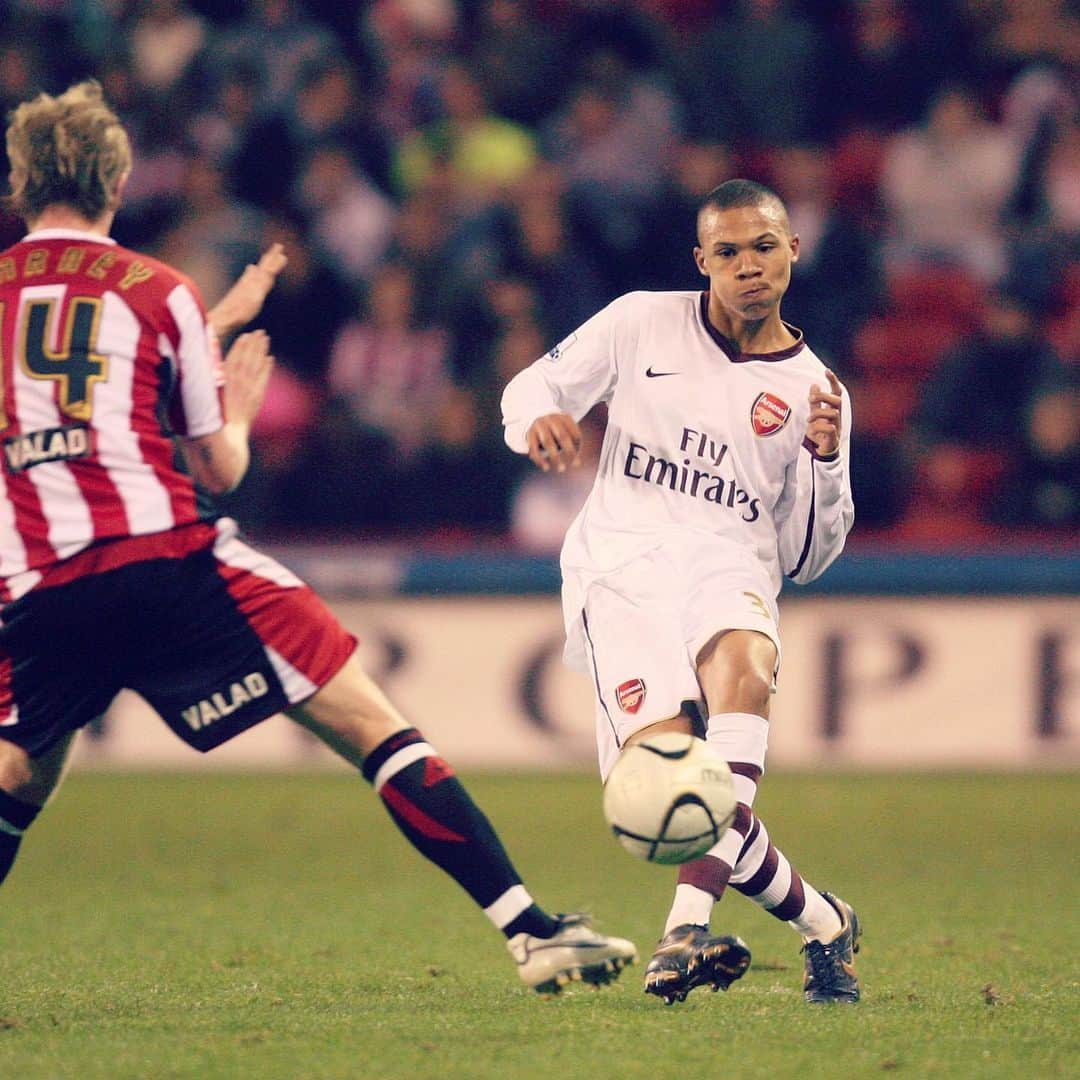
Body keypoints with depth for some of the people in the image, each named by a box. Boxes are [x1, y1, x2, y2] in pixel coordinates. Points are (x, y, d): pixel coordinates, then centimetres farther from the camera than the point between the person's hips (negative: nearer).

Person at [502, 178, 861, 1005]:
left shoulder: (811, 388, 14)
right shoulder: (643, 324, 13)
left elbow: (808, 556, 14)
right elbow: (532, 387, 13)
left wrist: (826, 459, -4)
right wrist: (538, 419, -11)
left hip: (730, 559, 0)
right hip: (621, 555, 0)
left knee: (744, 665, -38)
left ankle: (690, 921, -47)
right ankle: (820, 922, -5)